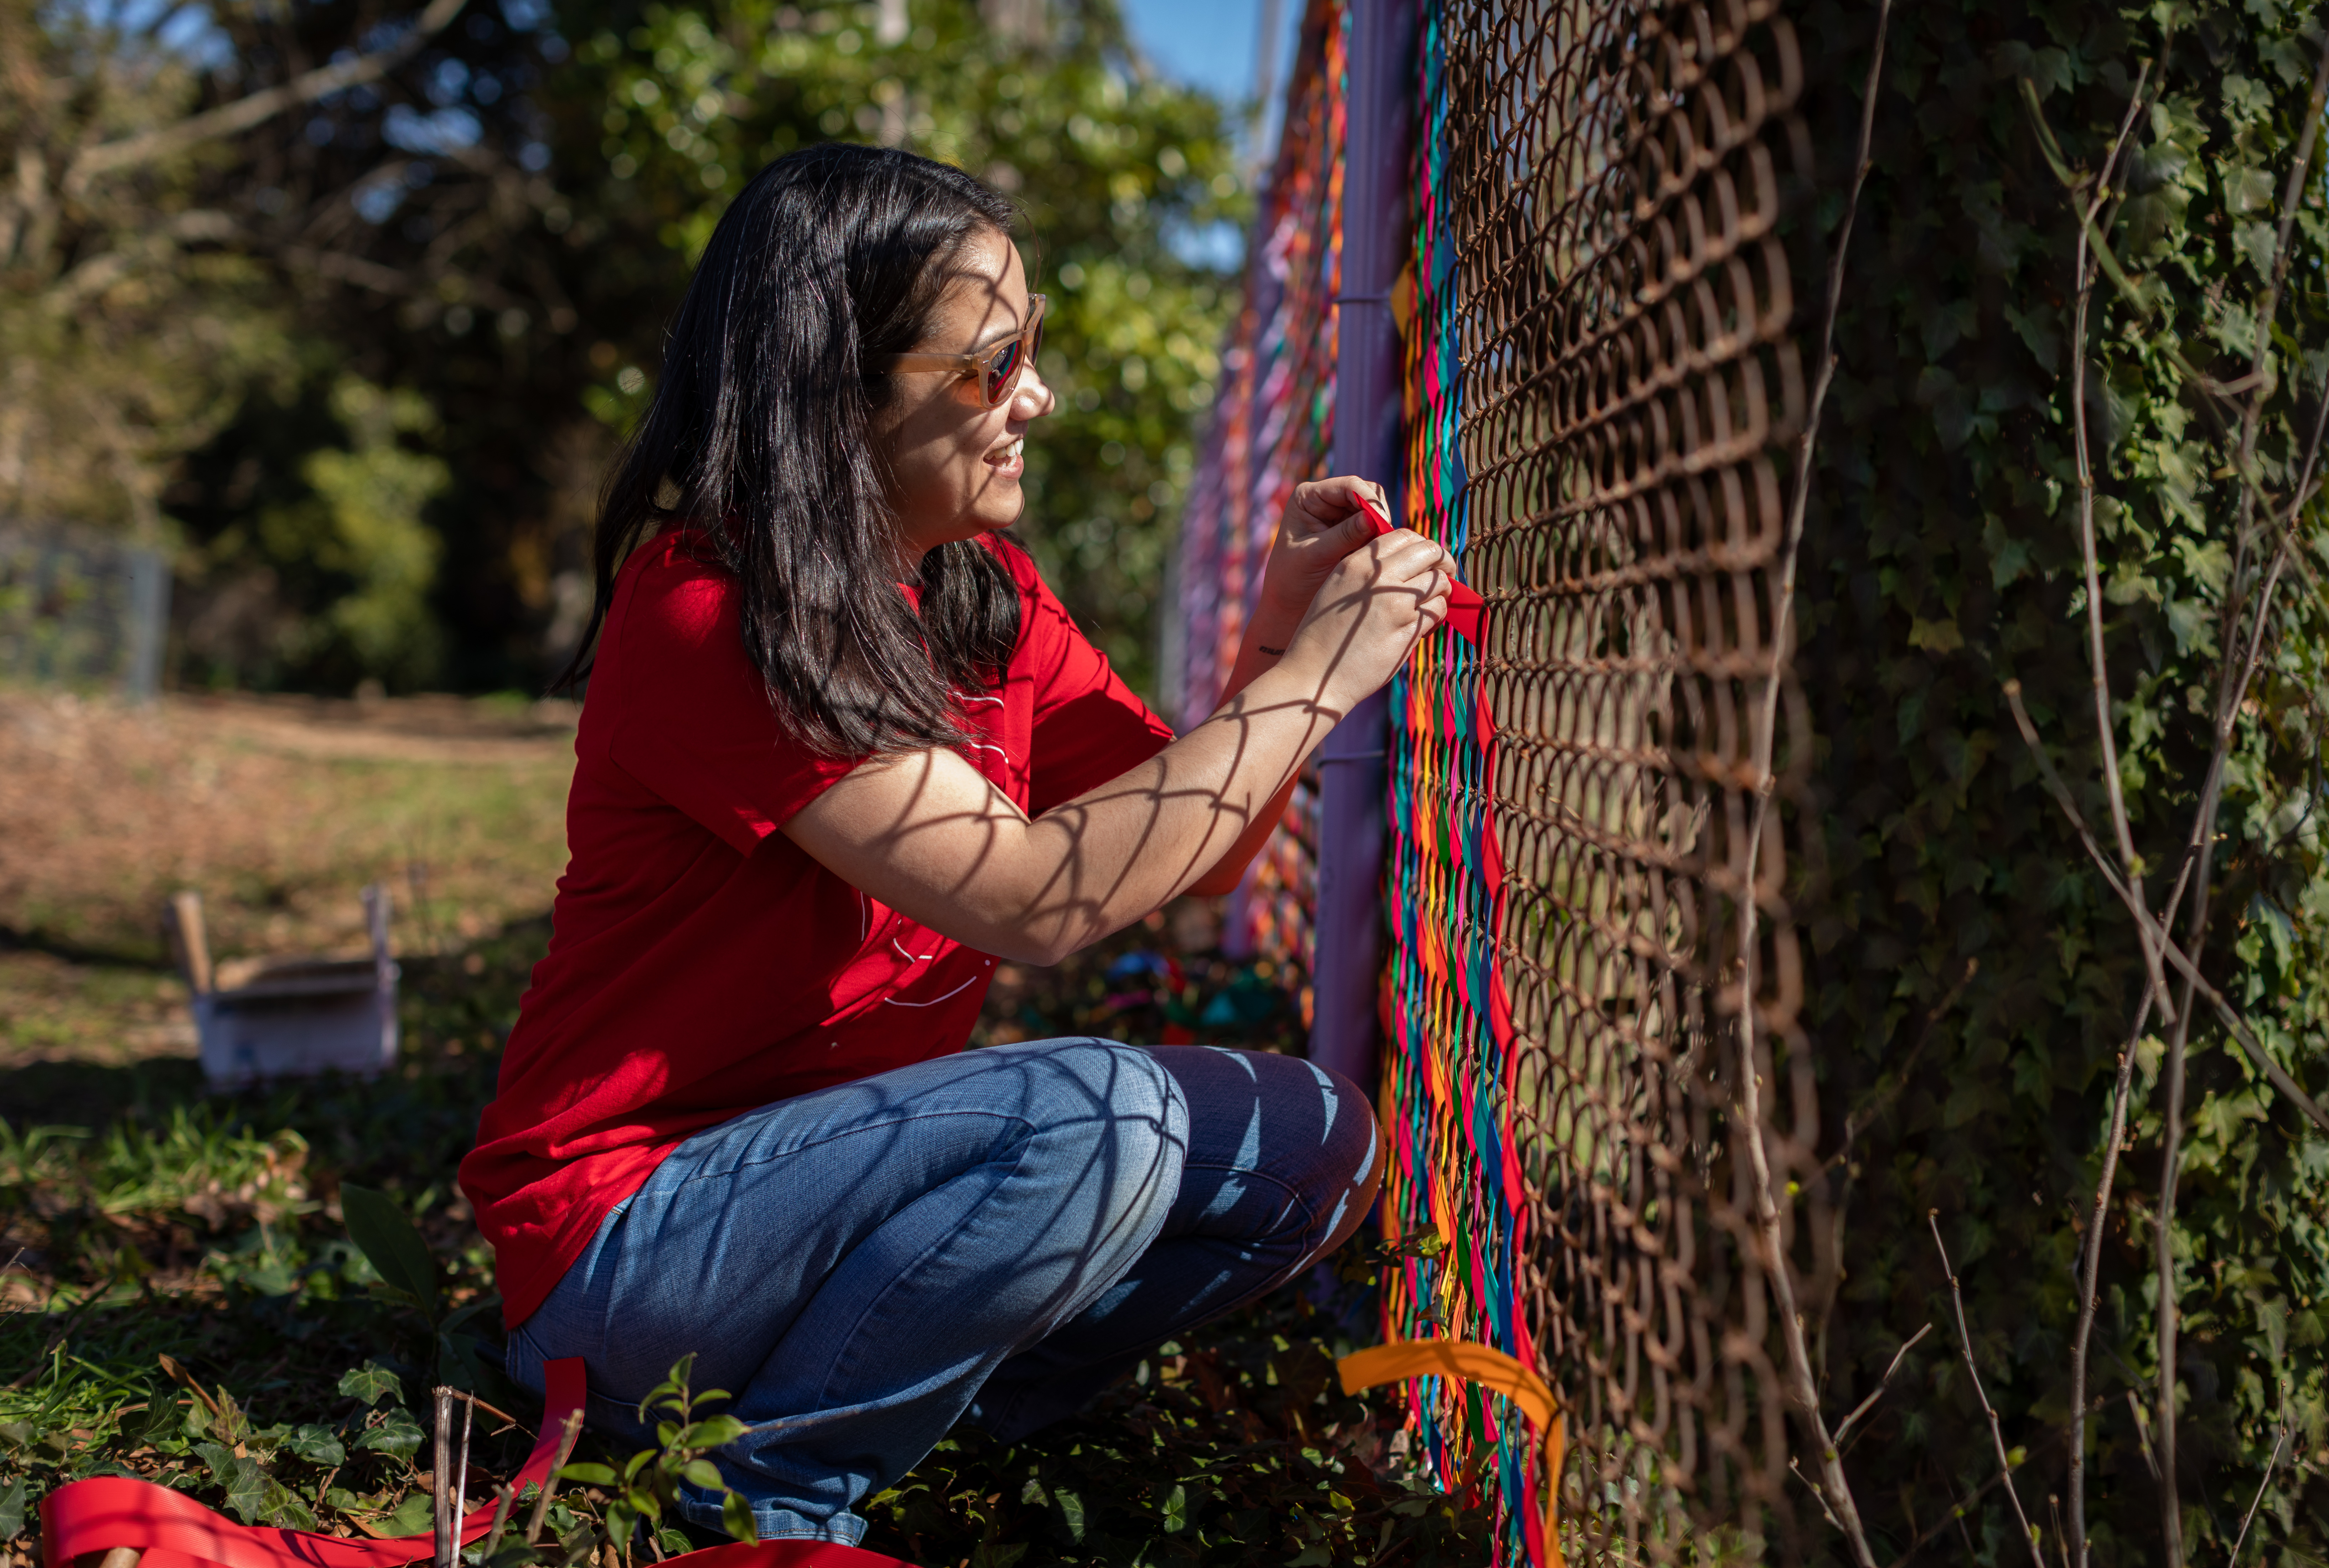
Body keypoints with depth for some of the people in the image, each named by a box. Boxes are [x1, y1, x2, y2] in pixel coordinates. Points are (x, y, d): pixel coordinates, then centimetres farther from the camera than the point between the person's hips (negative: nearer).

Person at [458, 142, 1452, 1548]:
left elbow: (1189, 854, 7)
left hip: (854, 1159, 8)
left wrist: (1282, 637, -9)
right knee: (1094, 1117, -31)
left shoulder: (990, 596, 4)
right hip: (631, 1216, -8)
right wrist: (1311, 681, -24)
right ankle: (769, 1499, -10)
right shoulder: (709, 616, -21)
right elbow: (1032, 902, -29)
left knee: (1312, 1139, -5)